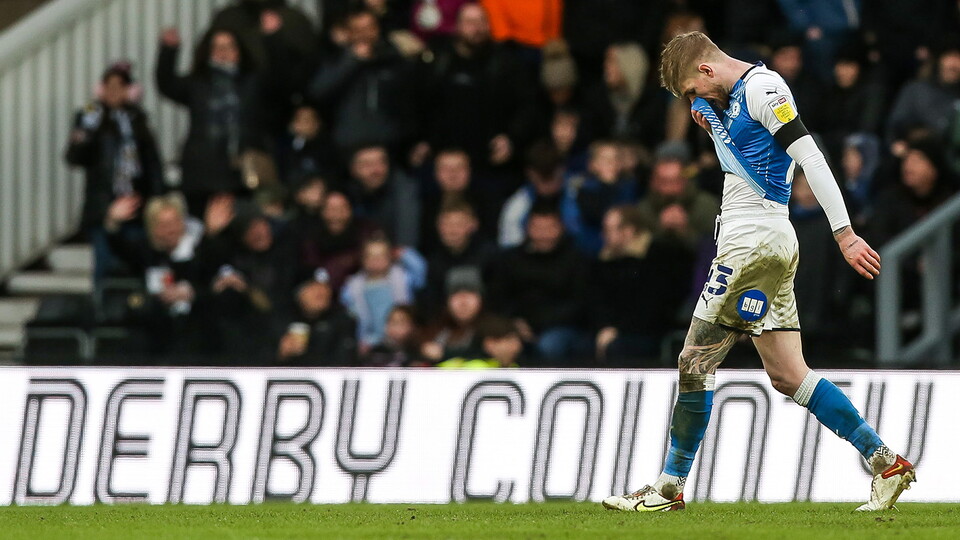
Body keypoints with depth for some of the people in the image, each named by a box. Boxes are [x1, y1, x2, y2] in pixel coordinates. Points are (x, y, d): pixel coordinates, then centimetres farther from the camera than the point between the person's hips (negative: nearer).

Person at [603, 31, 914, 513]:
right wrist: (712, 123, 11)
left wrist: (844, 233, -23)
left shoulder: (762, 89, -12)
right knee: (788, 375, 6)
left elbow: (810, 157, -18)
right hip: (765, 243, 10)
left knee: (696, 362, -4)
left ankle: (669, 488, 2)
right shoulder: (731, 97, 18)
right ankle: (885, 462, 3)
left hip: (754, 242, -10)